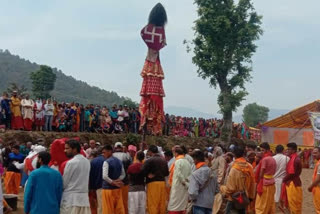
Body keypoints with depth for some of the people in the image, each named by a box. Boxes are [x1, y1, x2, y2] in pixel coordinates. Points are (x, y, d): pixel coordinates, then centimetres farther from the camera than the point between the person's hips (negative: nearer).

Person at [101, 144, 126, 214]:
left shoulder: (106, 162, -13)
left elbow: (105, 176, -22)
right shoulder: (119, 161, 9)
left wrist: (113, 182, -10)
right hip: (117, 188, 6)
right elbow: (123, 174, 13)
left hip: (108, 188, -6)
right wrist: (117, 181, 0)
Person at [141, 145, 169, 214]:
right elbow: (167, 173, 13)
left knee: (152, 204, 0)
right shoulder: (163, 160, 9)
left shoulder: (149, 160, -10)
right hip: (163, 182, 6)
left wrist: (148, 175, 2)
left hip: (153, 183, -6)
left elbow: (143, 171, -16)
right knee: (162, 203, 12)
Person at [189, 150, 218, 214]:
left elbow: (192, 192, -24)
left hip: (199, 204, -6)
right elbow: (216, 190, 7)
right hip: (210, 204, 6)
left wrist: (193, 199, -4)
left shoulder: (195, 174, -17)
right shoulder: (212, 173, 2)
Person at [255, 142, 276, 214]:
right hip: (272, 182, 8)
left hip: (264, 183, -8)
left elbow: (261, 173, -14)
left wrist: (258, 182, -4)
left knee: (261, 204, -1)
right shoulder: (273, 159, 10)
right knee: (271, 203, 13)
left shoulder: (265, 159, -15)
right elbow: (273, 171, 11)